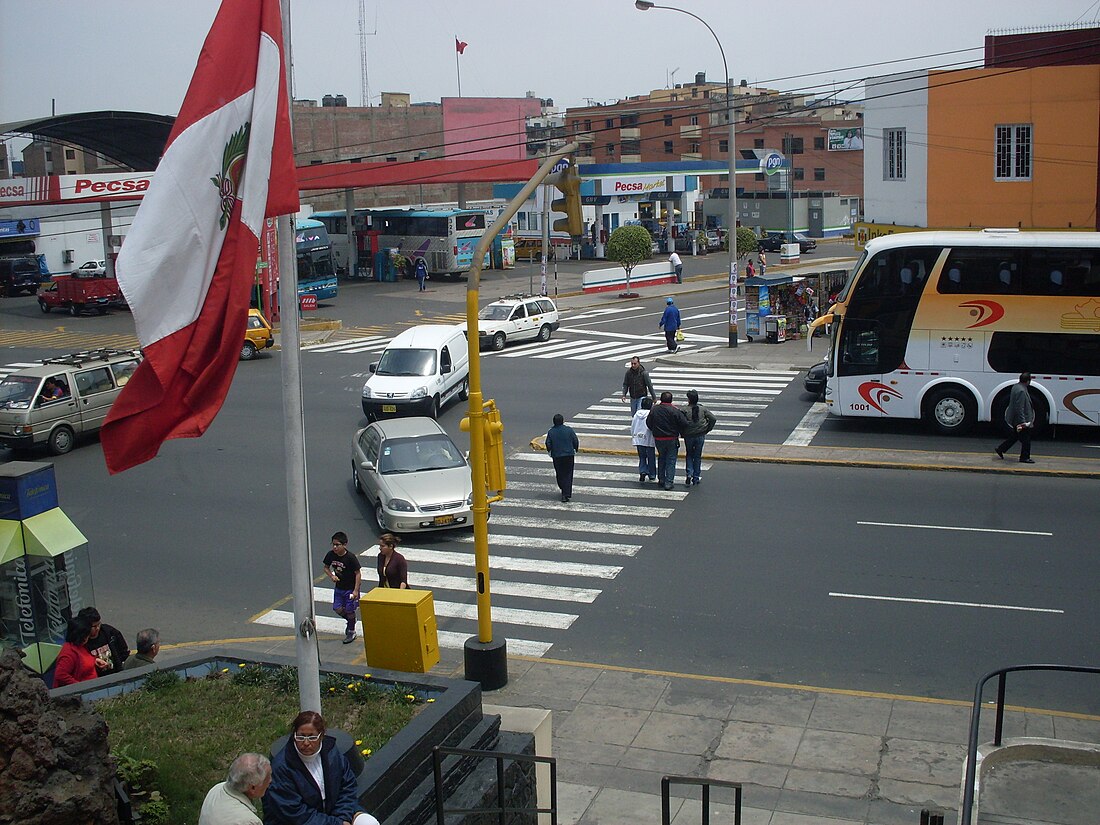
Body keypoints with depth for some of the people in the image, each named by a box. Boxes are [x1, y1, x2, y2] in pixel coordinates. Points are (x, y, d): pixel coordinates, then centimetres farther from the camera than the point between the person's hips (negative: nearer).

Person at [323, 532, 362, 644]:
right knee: (337, 609, 4)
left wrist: (356, 590, -19)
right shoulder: (331, 555, -10)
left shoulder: (351, 558, -24)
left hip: (350, 588, -5)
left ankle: (351, 632, 24)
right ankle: (351, 621, 33)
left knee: (349, 611, 4)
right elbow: (326, 567, 7)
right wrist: (331, 576, -13)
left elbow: (358, 573, -18)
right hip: (339, 587, 5)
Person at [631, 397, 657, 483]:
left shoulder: (637, 413, 0)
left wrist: (633, 437, 20)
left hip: (638, 440, 4)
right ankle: (652, 476, 18)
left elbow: (632, 426, 7)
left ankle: (642, 471, -6)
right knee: (651, 458, 10)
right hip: (649, 440, -4)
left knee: (642, 457, 14)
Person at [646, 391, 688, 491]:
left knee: (661, 458, 22)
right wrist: (681, 433, 4)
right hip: (672, 439, -3)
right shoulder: (675, 411, -14)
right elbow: (684, 424, -14)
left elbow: (648, 423, 4)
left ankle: (661, 480, 27)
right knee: (671, 460, 4)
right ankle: (668, 482, 0)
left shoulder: (654, 410, -3)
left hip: (658, 439, 4)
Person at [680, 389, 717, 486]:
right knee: (697, 456, 13)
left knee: (689, 455, 17)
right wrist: (707, 430, 5)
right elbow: (713, 419, -5)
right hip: (700, 436, 2)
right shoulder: (703, 409, -5)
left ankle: (689, 474, -1)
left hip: (688, 436, -2)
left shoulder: (684, 410, -14)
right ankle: (696, 478, 16)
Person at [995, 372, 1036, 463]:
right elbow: (1019, 408, -28)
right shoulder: (1021, 391, -26)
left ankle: (1000, 449, 25)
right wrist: (1022, 422, -25)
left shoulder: (1016, 386, 6)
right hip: (1021, 420, -10)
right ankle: (1025, 458, 13)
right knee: (1026, 439, 3)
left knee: (1014, 436, 21)